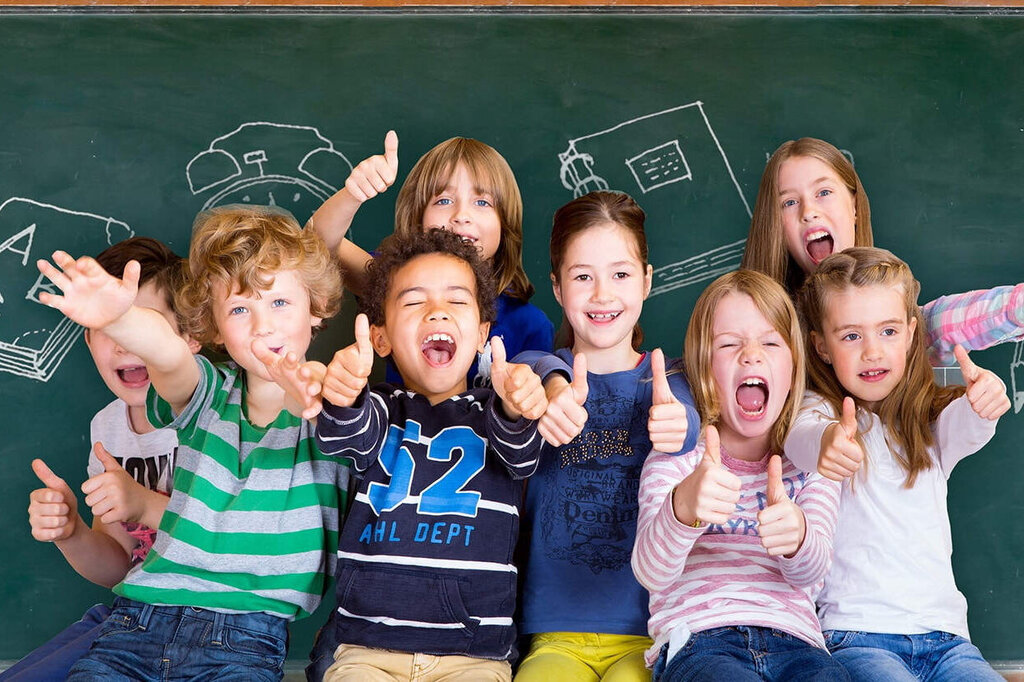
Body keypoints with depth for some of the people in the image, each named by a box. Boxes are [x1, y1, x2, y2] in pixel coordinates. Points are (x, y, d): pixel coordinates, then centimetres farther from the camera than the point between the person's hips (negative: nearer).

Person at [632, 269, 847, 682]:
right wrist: (682, 507, -33)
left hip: (793, 642, 3)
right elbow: (651, 573, -10)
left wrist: (796, 534, -30)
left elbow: (811, 571, -3)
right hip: (696, 643, -2)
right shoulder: (676, 458, 10)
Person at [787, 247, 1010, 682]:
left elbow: (964, 426, -11)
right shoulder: (821, 409, 3)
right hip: (857, 636, -3)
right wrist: (826, 441, -47)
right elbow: (799, 437, -22)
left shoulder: (929, 422, 13)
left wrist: (984, 397, -36)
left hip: (944, 633, 4)